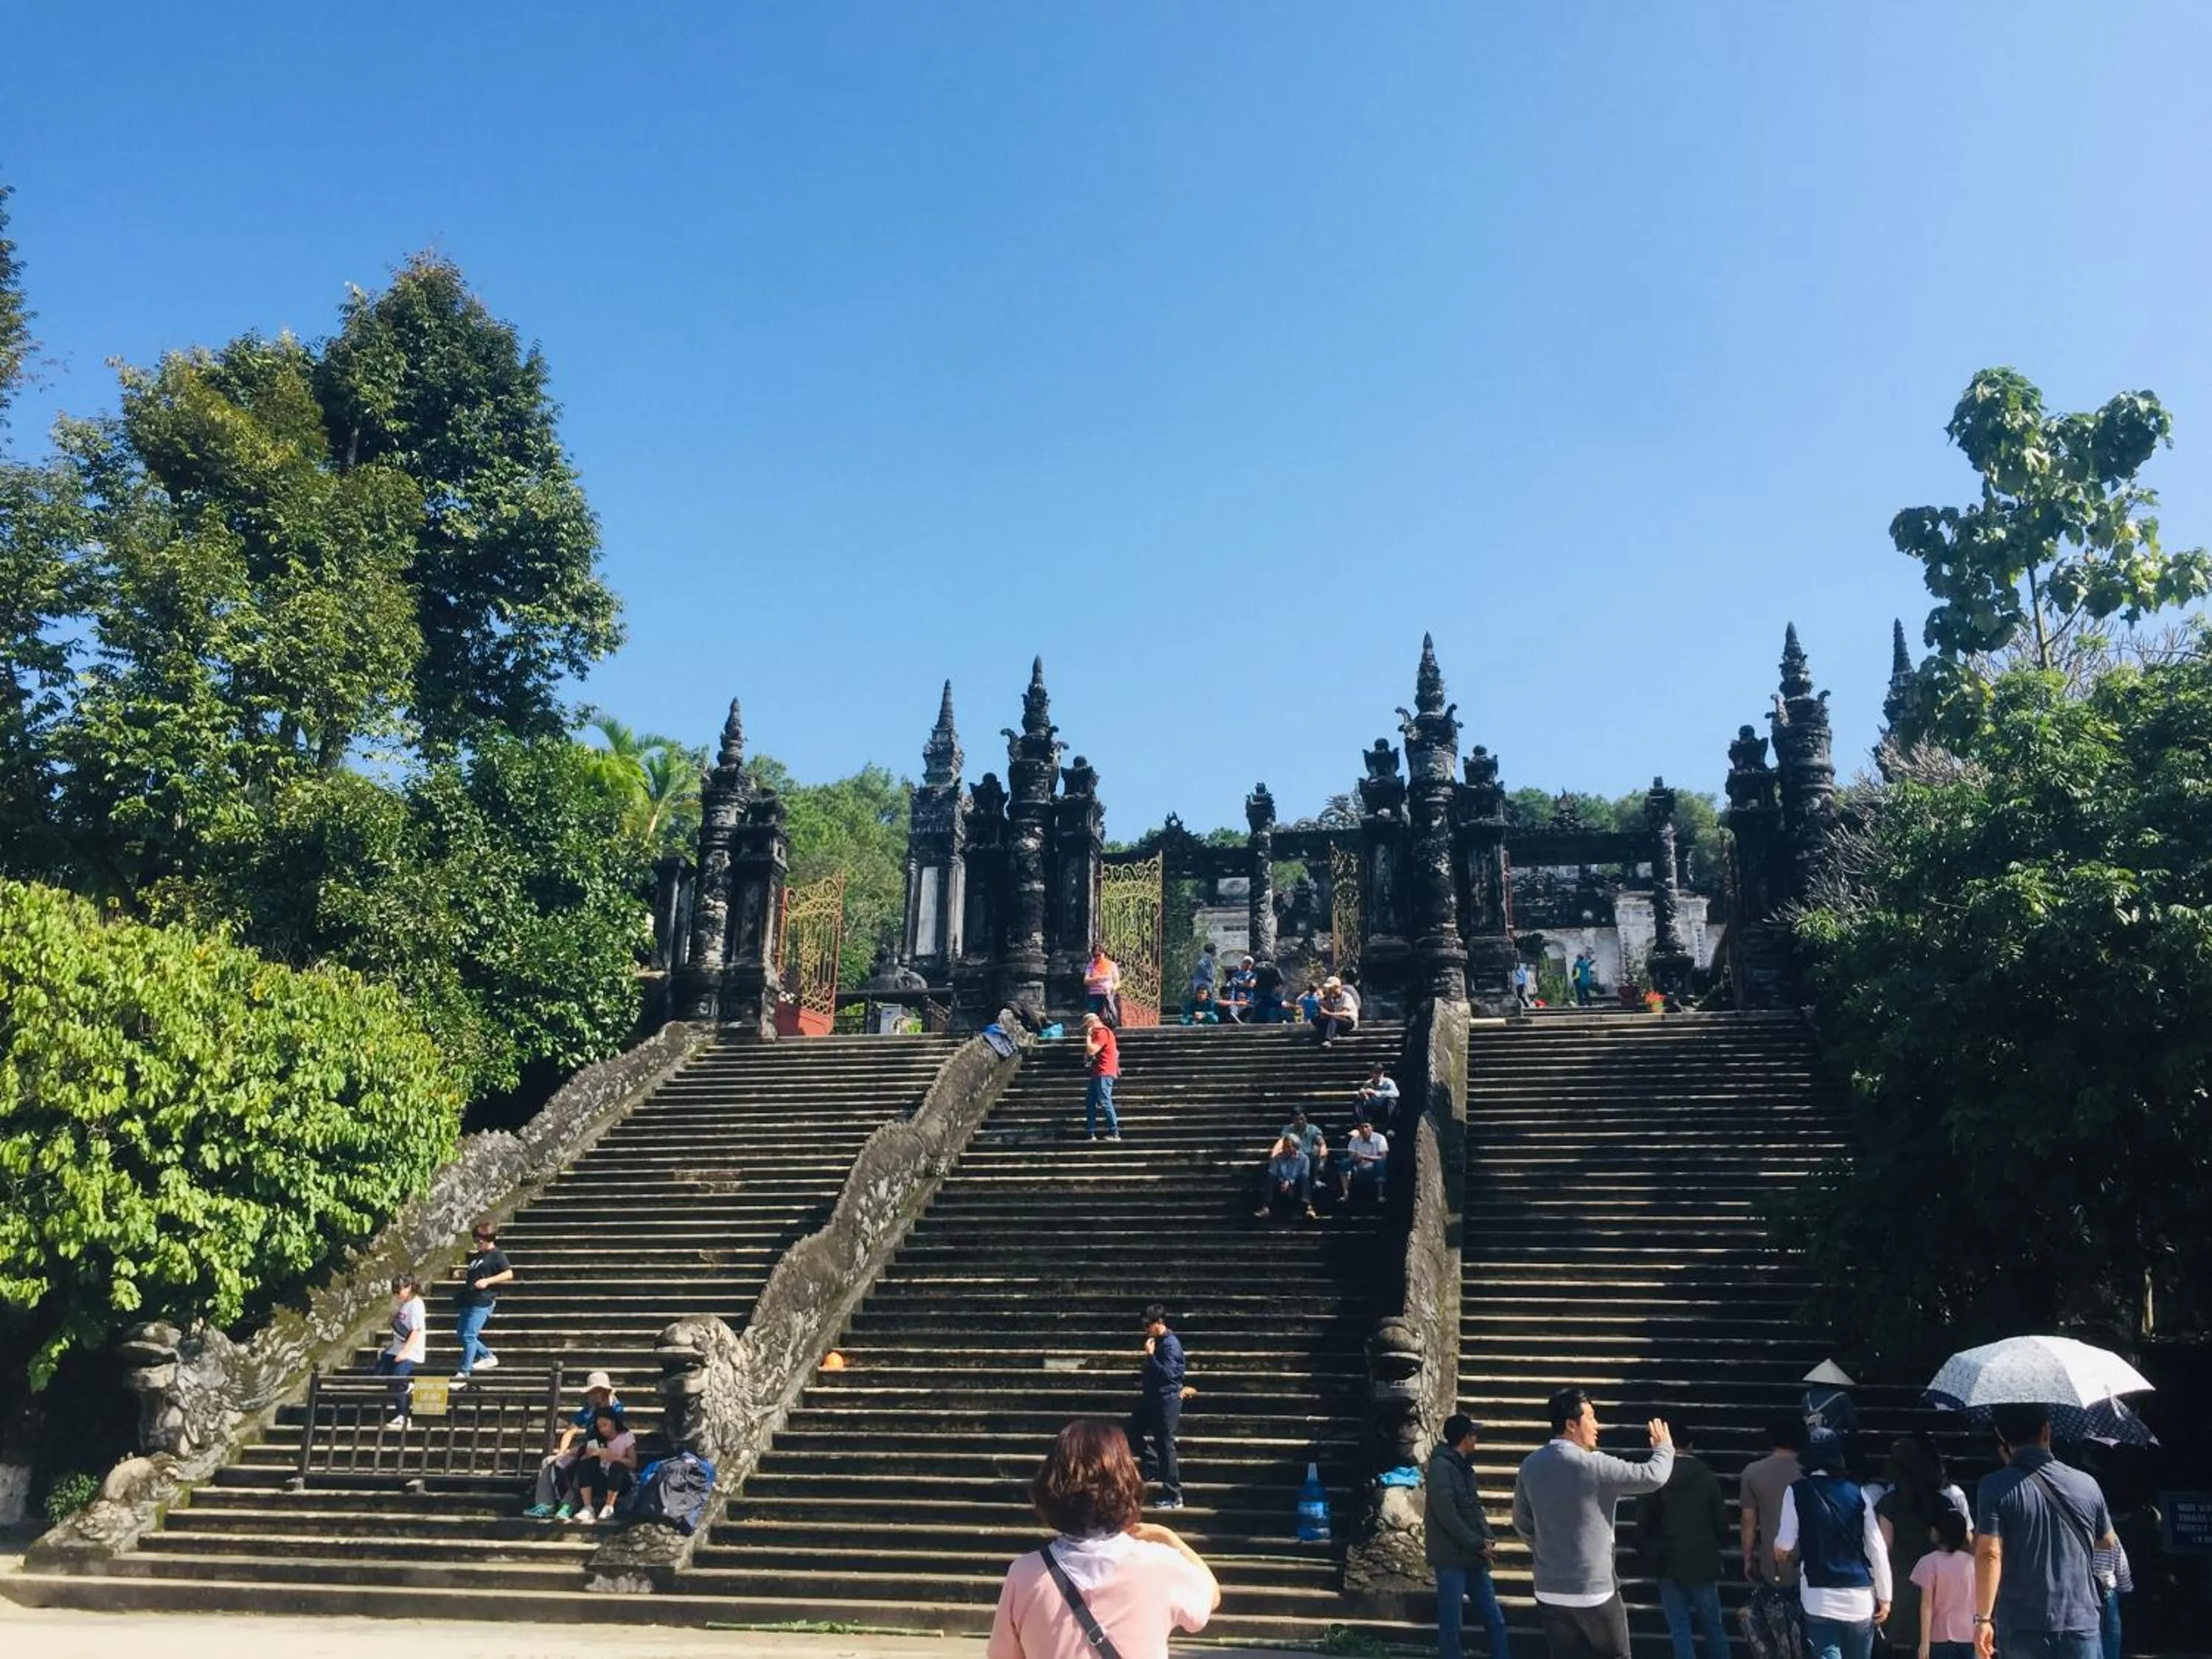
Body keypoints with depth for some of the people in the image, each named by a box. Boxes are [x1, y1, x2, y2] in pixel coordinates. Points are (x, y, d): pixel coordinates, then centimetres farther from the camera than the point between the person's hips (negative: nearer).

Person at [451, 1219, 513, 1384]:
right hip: (469, 1301, 10)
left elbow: (508, 1273, -16)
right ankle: (488, 1357, 28)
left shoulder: (497, 1255, -7)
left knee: (469, 1335, -14)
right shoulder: (476, 1256, 19)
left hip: (482, 1302, -10)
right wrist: (460, 1274, 9)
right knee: (461, 1333, 15)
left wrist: (488, 1281, -23)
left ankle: (464, 1373, -11)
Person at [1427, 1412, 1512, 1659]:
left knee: (1495, 1620, 10)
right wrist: (1479, 1544, -13)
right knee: (1451, 1625, 0)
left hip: (1472, 1556, 9)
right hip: (1452, 1557, -9)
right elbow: (1447, 1515, -20)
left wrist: (1488, 1539, -1)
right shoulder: (1441, 1466, -15)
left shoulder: (1463, 1467, 12)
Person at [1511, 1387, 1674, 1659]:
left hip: (1549, 1592, 5)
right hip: (1594, 1590, -5)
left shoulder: (1530, 1465, 2)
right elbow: (1653, 1477, -11)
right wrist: (1664, 1447, 9)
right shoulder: (1593, 1465, -18)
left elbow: (1521, 1522, 12)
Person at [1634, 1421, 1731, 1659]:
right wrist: (1719, 1547, 19)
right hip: (1702, 1562, 1)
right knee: (1713, 1626, 15)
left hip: (1668, 1564, -1)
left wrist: (1651, 1552, 14)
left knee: (1679, 1628, 6)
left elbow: (1643, 1524, -3)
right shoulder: (1707, 1477, -6)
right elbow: (1721, 1520, -1)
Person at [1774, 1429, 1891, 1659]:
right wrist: (1884, 1596, 11)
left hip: (1820, 1597, -3)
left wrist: (1778, 1549, 23)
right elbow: (1877, 1548, 3)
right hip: (1860, 1596, 3)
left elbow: (1784, 1545, -1)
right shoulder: (1857, 1493, 3)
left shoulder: (1797, 1492, -3)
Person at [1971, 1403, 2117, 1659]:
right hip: (2081, 1623, 2)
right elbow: (2108, 1542, 20)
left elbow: (1989, 1555, -16)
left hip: (2021, 1628, -2)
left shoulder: (1995, 1487, -9)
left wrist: (1983, 1618, -10)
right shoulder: (2086, 1485, 3)